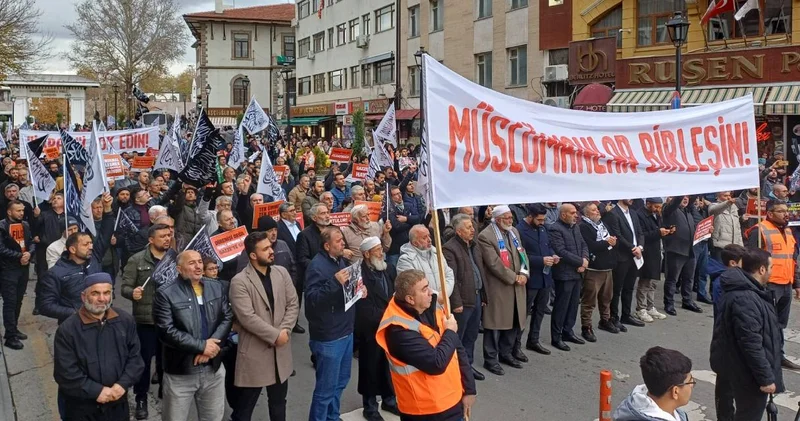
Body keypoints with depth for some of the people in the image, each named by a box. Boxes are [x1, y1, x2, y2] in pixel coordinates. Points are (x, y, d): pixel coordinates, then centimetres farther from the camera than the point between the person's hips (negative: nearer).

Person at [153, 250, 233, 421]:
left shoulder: (216, 287, 7)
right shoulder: (165, 293, -9)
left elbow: (227, 317, 2)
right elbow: (166, 331, -17)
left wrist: (211, 344, -14)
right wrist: (202, 346, -18)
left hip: (213, 369, 4)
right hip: (180, 372, -4)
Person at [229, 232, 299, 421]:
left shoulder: (282, 273, 4)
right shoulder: (239, 282, -14)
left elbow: (293, 305, 2)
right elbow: (247, 317, -20)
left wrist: (285, 330, -12)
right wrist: (275, 335, -18)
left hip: (280, 350, 5)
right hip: (254, 352, -5)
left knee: (278, 401, 20)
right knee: (245, 405, 8)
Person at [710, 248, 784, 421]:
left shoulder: (746, 289, 7)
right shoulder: (745, 299, -29)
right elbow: (751, 344, -30)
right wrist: (766, 377, -24)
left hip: (740, 367, 11)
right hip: (749, 372, -11)